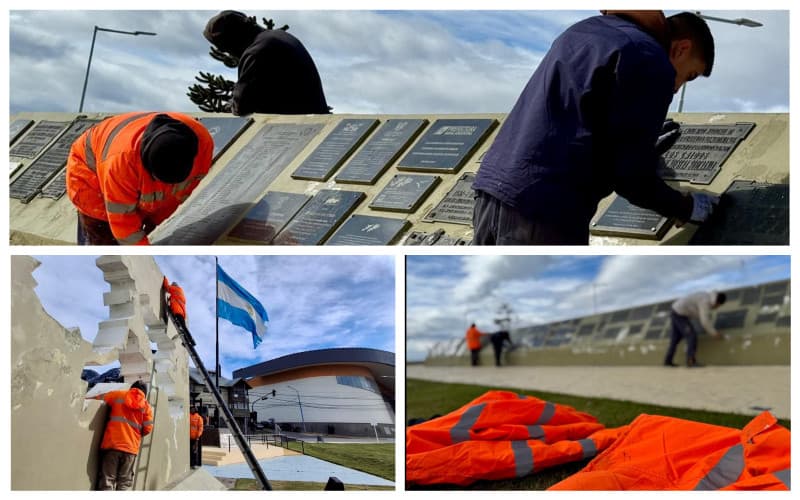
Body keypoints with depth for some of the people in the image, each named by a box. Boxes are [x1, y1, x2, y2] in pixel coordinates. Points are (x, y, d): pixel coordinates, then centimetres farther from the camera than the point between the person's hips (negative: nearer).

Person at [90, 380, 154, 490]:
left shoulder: (118, 395, 10)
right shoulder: (146, 406, 9)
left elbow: (98, 398, 18)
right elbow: (148, 429, 4)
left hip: (112, 444, -1)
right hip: (131, 448, 1)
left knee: (107, 480, -1)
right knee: (124, 483, 5)